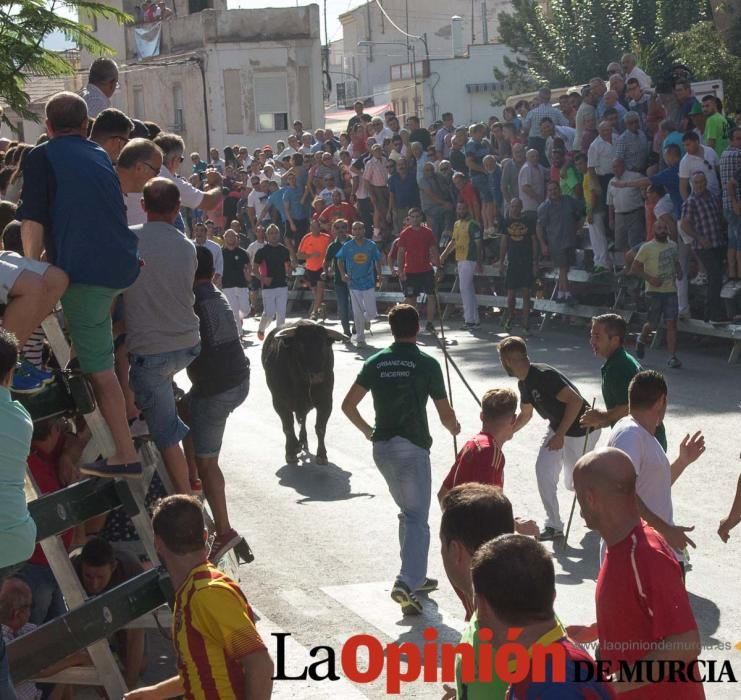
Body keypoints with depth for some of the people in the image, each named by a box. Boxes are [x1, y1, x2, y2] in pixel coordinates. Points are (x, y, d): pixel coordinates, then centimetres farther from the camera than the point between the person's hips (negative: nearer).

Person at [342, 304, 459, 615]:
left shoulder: (375, 363, 5)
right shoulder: (427, 365, -6)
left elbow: (348, 405, 4)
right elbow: (446, 415, -3)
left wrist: (367, 430, 21)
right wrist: (455, 427, 19)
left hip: (382, 447, 5)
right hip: (413, 447, -5)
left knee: (407, 513, 22)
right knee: (417, 518, -5)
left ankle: (415, 576, 27)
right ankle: (407, 582, -22)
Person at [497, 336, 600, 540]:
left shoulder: (544, 376, -29)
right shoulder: (524, 383, 2)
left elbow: (575, 401, -32)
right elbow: (525, 415, 18)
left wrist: (559, 436, -27)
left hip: (580, 431, -8)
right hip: (557, 428, 8)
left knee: (573, 482, 5)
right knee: (543, 470, -2)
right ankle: (553, 526, 6)